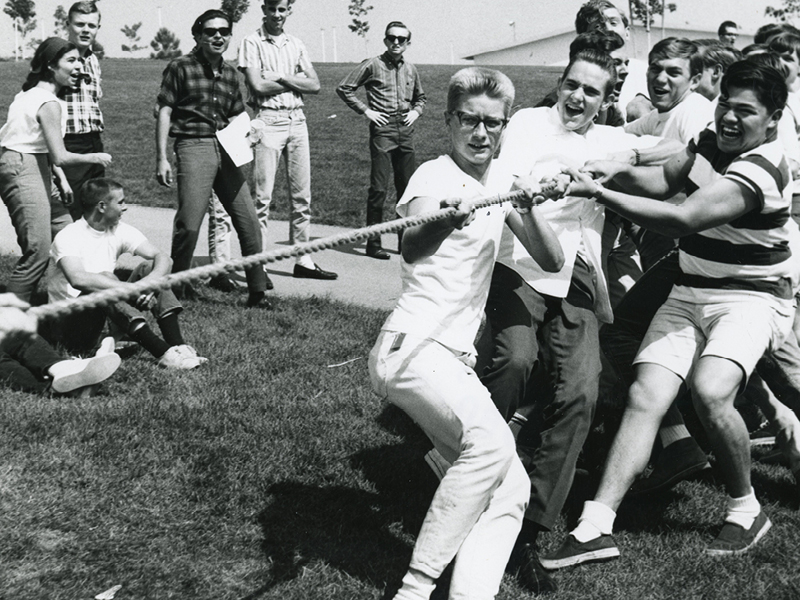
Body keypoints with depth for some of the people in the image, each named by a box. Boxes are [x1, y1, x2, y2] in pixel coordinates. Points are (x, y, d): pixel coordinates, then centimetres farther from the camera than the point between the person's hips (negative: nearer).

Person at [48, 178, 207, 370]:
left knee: (149, 266, -11)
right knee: (105, 279, -33)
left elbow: (163, 258, -8)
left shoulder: (120, 231, 3)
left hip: (106, 320, 6)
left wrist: (151, 280, -30)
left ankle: (177, 345, -29)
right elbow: (78, 279, -36)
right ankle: (163, 352, -45)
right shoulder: (68, 238, -16)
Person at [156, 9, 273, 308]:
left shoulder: (229, 73, 15)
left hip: (225, 149, 6)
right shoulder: (181, 68, -1)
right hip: (193, 146, -5)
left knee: (249, 221, 2)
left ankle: (257, 292, 12)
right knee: (189, 224, -9)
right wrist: (161, 158, -8)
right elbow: (165, 112, -3)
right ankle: (175, 290, 8)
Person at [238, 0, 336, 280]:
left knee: (302, 195, 7)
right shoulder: (252, 42, 0)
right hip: (269, 121, -5)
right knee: (263, 196, -5)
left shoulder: (296, 44, 14)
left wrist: (280, 78, -7)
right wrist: (296, 81, -3)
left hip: (297, 120, 5)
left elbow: (315, 85, 4)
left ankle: (303, 261, 15)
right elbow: (258, 86, -12)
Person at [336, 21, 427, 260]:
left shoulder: (411, 70, 14)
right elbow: (344, 88, -1)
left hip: (406, 131, 5)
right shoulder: (372, 65, -1)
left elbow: (420, 97, 30)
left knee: (408, 187, 9)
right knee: (378, 188, -7)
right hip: (382, 129, -5)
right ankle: (373, 242, -1)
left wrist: (416, 111, 9)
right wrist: (366, 110, -7)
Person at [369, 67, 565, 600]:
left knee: (511, 488, -1)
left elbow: (553, 261, 8)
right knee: (490, 442, -31)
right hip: (412, 347, -8)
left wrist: (529, 211, -11)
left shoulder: (500, 180, 15)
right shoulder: (435, 175, -6)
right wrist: (446, 217, -50)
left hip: (457, 360, 8)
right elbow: (412, 249, -28)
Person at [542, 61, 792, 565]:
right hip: (689, 293, 7)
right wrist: (619, 172, -10)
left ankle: (746, 510, -4)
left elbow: (684, 218, -31)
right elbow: (666, 180, 12)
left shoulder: (761, 169, -20)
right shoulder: (712, 142, 7)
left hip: (752, 299, -7)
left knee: (710, 391, -31)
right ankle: (596, 527, -16)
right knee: (646, 397, -11)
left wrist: (601, 194, -35)